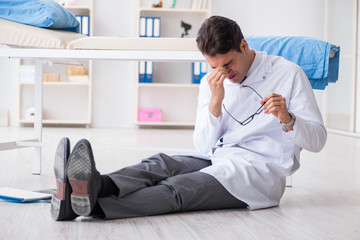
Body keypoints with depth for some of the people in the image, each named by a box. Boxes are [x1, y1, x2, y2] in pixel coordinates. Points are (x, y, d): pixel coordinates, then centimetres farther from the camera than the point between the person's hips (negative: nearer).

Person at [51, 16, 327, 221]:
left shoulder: (288, 73, 0)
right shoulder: (211, 83, 12)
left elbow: (317, 140, -1)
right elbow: (204, 147, 4)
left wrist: (287, 118, -23)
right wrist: (216, 101, -11)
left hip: (262, 170, -5)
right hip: (219, 161, 5)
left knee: (180, 188, -30)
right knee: (160, 164, -25)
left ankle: (96, 205, -52)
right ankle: (96, 186, -53)